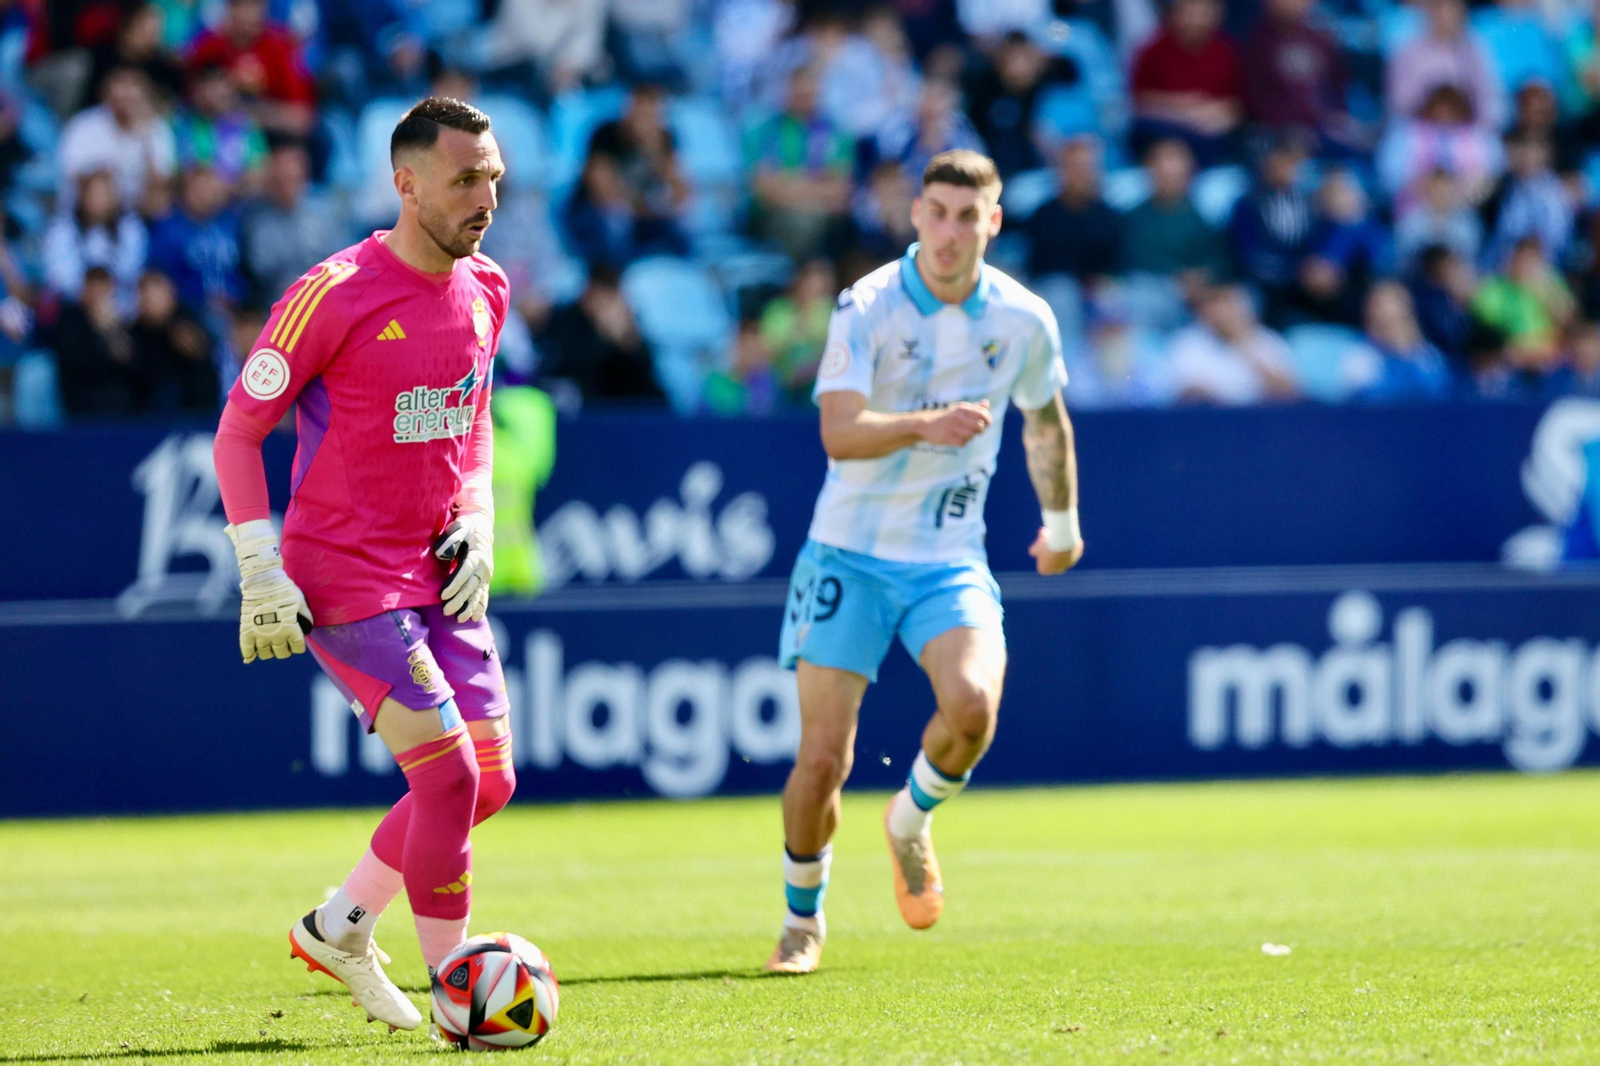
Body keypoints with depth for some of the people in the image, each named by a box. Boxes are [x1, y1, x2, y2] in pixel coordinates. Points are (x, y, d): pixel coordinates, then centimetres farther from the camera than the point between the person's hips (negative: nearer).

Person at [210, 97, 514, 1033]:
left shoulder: (486, 291, 5)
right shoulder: (336, 296, -16)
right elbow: (238, 430, -10)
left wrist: (478, 525, 7)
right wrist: (260, 574, -14)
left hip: (441, 574, 7)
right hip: (345, 581, -7)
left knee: (491, 781, 5)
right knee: (451, 773, -16)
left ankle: (340, 928, 24)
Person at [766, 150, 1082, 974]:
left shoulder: (1023, 320, -1)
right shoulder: (867, 307, -12)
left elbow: (1045, 420, 19)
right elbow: (840, 433, -25)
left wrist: (1061, 522, 30)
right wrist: (924, 425, -42)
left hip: (950, 558, 2)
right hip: (851, 553, -2)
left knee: (972, 705, -26)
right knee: (821, 759, -5)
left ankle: (912, 819, 7)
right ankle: (803, 921, 21)